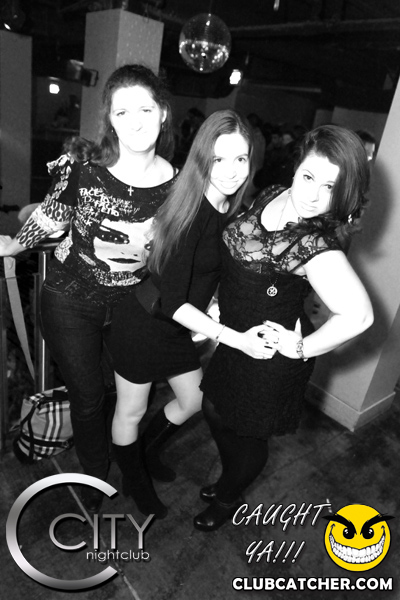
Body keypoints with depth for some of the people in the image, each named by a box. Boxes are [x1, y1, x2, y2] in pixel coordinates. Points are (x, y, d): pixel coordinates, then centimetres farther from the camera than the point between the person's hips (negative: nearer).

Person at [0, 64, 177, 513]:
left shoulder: (178, 182, -13)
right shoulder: (81, 163, -18)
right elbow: (51, 214, 0)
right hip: (70, 300, -1)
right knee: (87, 398, 11)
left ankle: (133, 467, 50)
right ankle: (94, 477, 42)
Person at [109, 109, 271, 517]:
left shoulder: (230, 211, -4)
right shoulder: (189, 213, -28)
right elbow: (172, 302, -29)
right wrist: (233, 338, -30)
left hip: (177, 327, 8)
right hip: (143, 326, -8)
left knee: (193, 400, 23)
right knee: (131, 410, 15)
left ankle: (147, 453, 51)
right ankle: (131, 479, 45)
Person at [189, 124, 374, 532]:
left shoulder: (317, 248, -29)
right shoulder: (271, 196, -6)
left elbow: (358, 315, -38)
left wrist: (303, 349, -25)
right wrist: (220, 298, 7)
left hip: (269, 354, -7)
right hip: (234, 336, 8)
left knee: (247, 432, 17)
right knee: (215, 410, 24)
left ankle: (229, 497, 50)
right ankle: (229, 478, 56)